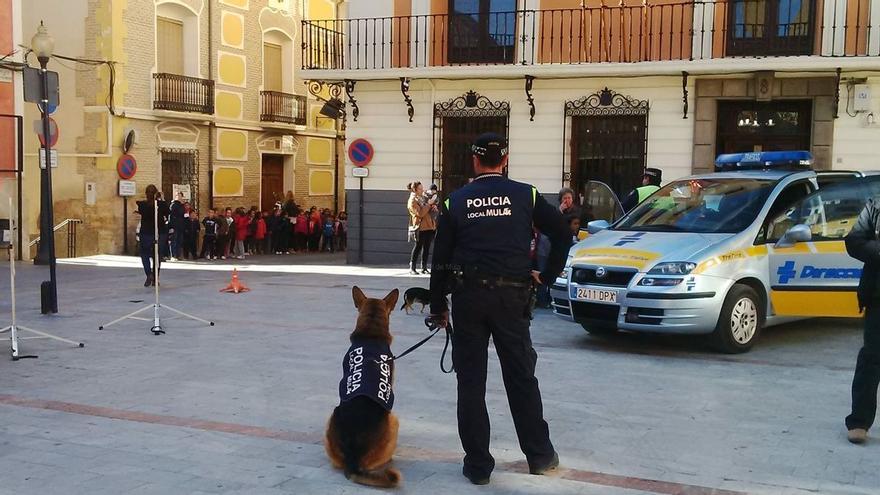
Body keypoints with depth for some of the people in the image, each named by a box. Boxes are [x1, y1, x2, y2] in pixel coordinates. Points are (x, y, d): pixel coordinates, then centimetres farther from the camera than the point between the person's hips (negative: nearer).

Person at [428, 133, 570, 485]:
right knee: (521, 378, 12)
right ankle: (540, 456, 20)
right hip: (511, 296, 0)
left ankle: (477, 465, 11)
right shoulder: (525, 195, 3)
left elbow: (441, 258, 5)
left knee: (471, 383, 7)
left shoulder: (455, 201, 4)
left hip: (467, 297, 0)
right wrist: (546, 275, 12)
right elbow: (562, 234, 3)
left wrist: (438, 306, 11)